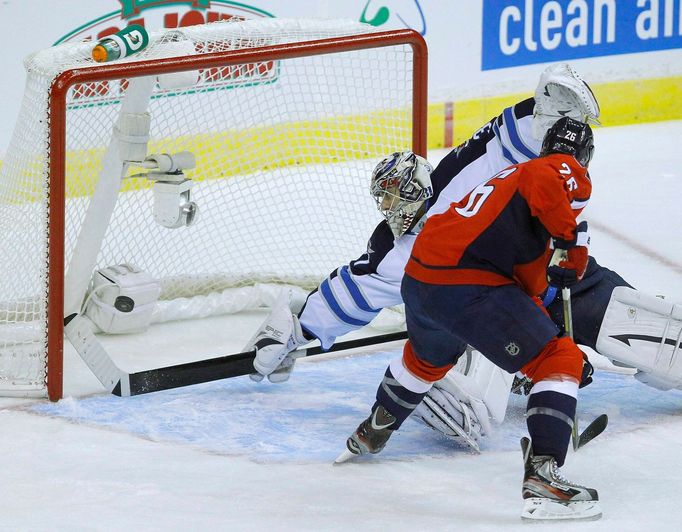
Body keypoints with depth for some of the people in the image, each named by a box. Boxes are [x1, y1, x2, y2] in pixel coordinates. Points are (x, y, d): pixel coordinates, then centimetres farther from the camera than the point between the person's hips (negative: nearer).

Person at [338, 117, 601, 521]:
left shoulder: (513, 175, 30)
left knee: (428, 358, 39)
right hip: (466, 286, -9)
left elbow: (528, 278, 35)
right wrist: (573, 239, -15)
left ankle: (371, 434, 60)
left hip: (418, 280, 9)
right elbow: (543, 186, -24)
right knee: (560, 361, -4)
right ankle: (542, 477, -17)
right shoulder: (567, 172, 3)